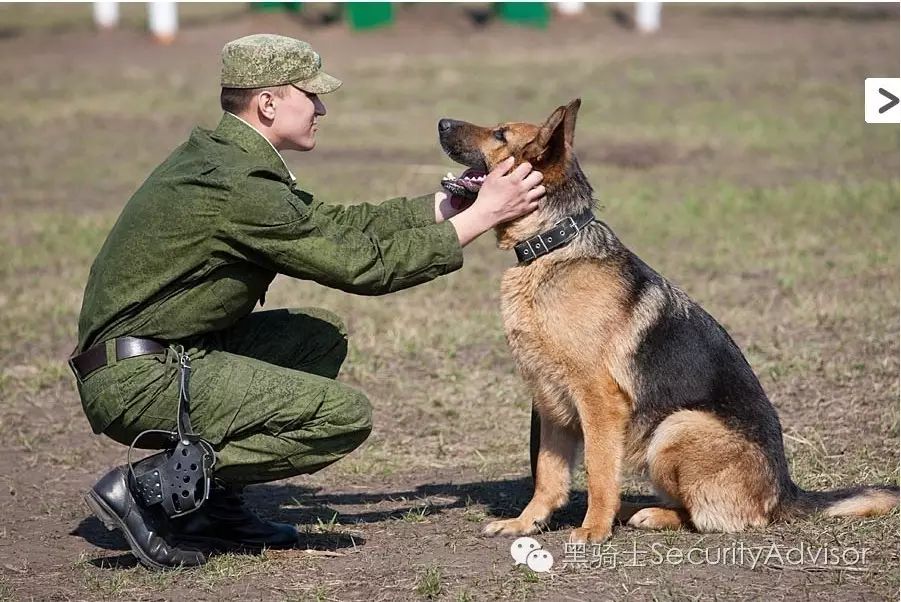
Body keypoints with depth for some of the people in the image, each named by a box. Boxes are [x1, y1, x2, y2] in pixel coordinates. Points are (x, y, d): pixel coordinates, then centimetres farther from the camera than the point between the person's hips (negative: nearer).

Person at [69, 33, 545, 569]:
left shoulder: (221, 157, 11)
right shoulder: (239, 187, -19)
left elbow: (330, 224, 17)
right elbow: (363, 265, -14)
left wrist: (446, 203, 14)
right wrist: (481, 217, -6)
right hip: (141, 380, -10)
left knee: (323, 335, 18)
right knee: (345, 416, -16)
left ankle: (214, 503, 12)